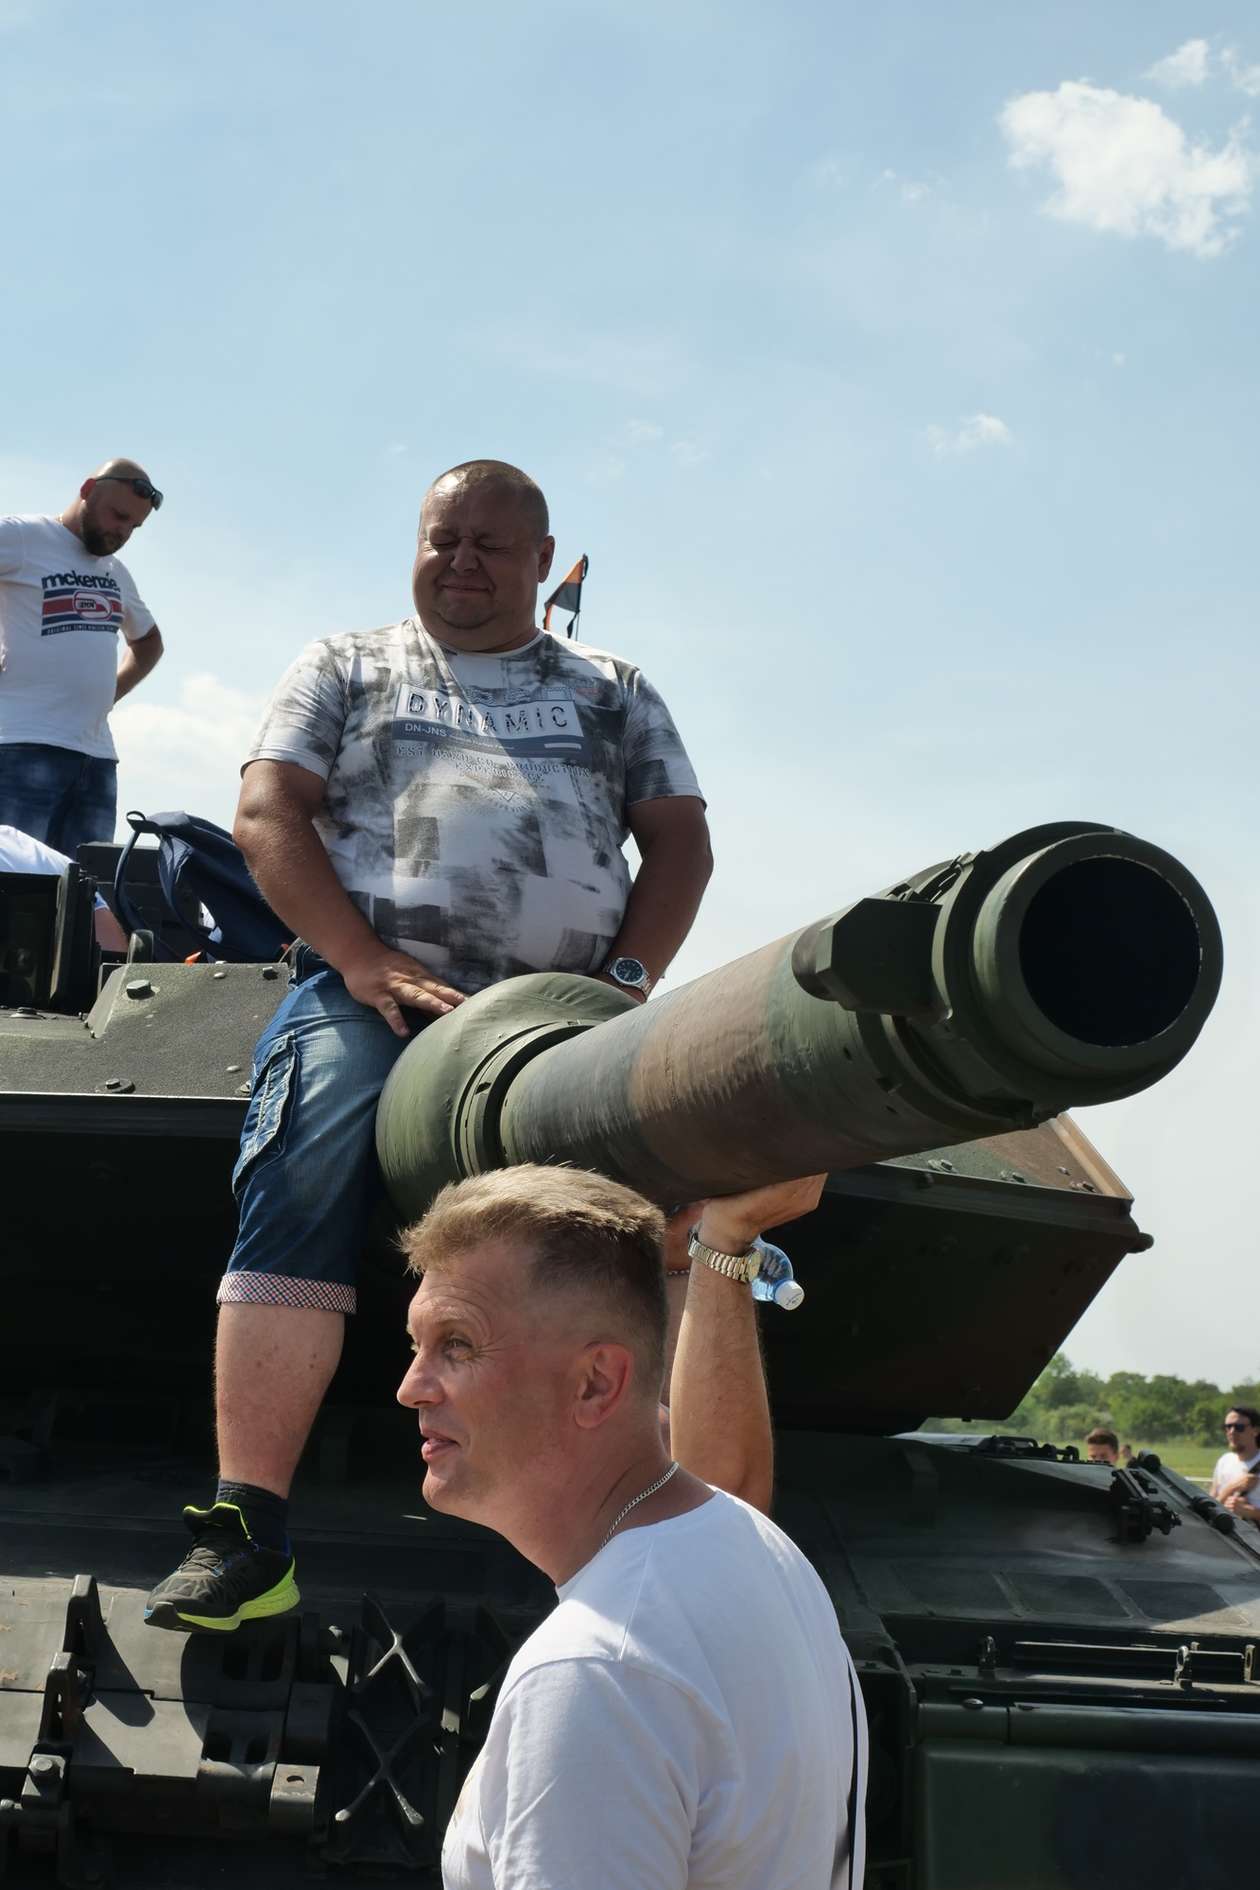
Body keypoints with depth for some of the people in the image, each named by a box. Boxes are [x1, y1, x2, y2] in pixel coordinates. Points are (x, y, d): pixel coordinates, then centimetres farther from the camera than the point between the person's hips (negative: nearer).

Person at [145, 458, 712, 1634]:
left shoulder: (612, 692, 26)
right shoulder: (348, 668, 21)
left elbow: (679, 840, 17)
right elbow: (267, 816, 8)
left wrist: (627, 980, -3)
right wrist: (366, 965, -8)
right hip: (374, 992, -1)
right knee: (308, 1180, -28)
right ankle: (245, 1537, -31)